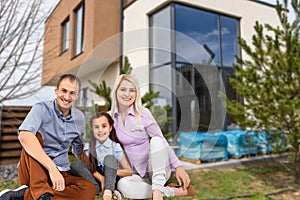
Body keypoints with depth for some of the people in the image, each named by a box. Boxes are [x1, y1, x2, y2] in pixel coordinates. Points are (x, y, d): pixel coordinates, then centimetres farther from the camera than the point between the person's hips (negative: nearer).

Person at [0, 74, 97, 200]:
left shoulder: (79, 118, 7)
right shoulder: (42, 109, -10)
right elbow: (24, 136, -31)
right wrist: (52, 168, -37)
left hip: (61, 173, 4)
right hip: (33, 172, -4)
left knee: (90, 189, -25)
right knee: (35, 136, -28)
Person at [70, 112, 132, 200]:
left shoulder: (115, 146, -5)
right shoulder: (88, 146, 1)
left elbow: (129, 172, -5)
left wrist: (112, 171, -22)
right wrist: (101, 178, -22)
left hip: (110, 181, -1)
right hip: (94, 180, 2)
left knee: (109, 158, -25)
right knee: (75, 163, -18)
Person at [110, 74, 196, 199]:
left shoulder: (143, 113, -9)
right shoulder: (110, 117, 0)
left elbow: (161, 141, -9)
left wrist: (178, 166, -16)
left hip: (159, 169, -2)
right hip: (138, 173, 3)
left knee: (156, 141, -31)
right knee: (122, 185, -31)